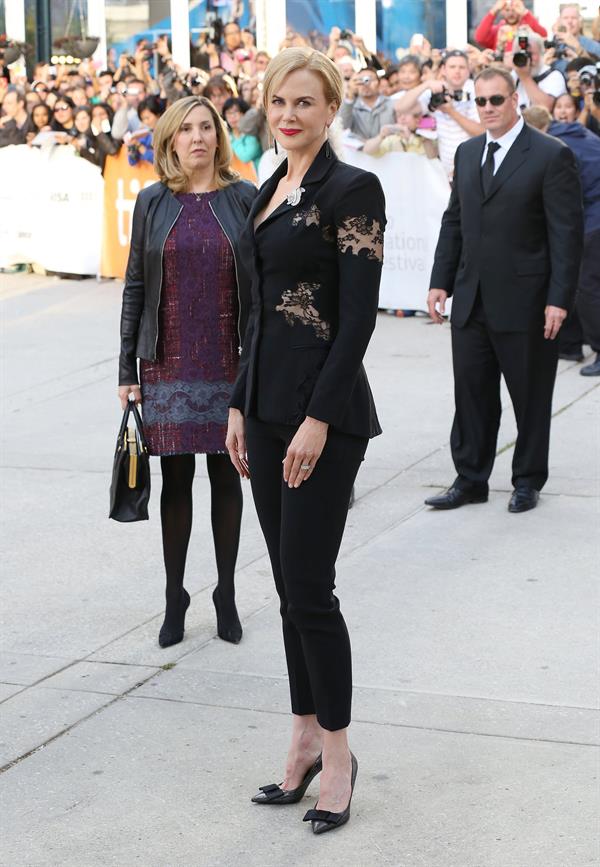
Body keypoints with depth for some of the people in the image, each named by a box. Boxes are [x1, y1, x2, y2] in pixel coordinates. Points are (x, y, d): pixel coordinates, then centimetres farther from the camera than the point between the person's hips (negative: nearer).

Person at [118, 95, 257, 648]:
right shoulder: (153, 203, 3)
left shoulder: (243, 199, 0)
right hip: (169, 367, 1)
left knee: (227, 476, 7)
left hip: (230, 365, 0)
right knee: (176, 479, 5)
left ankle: (226, 595, 18)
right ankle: (175, 597, 16)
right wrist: (127, 370, 2)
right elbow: (135, 286, 5)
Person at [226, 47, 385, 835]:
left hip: (325, 408, -8)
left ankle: (336, 753, 8)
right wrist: (241, 403, 14)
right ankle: (306, 737, 22)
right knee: (290, 584, 12)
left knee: (309, 585, -5)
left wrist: (319, 418, -19)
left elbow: (358, 316, -15)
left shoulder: (351, 190, -11)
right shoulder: (271, 190, 14)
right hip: (269, 404, 8)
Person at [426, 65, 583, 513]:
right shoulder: (468, 153, 11)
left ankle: (528, 481, 20)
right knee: (471, 393, 9)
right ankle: (470, 479, 19)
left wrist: (559, 299, -15)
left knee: (531, 396, 7)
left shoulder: (551, 156, -8)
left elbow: (567, 232, -10)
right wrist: (441, 281, 9)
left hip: (524, 303, -5)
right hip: (472, 300, 5)